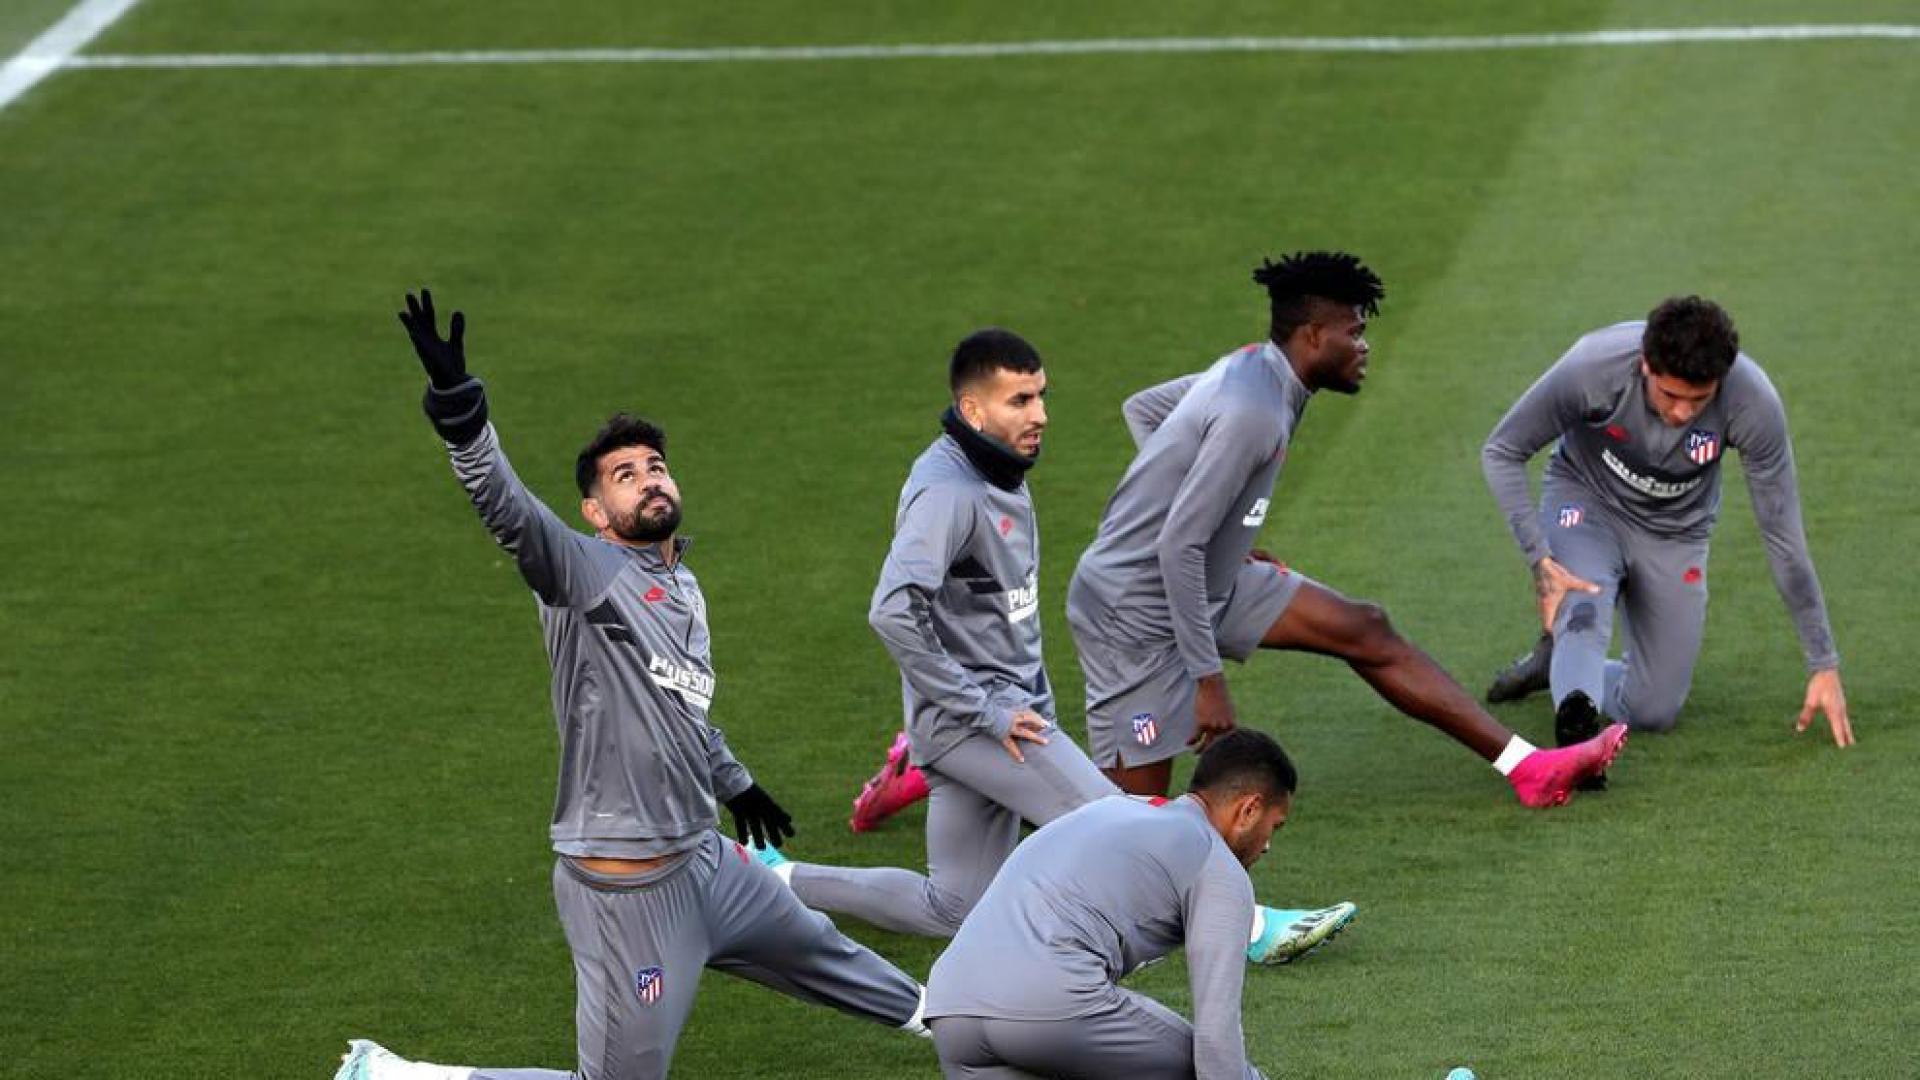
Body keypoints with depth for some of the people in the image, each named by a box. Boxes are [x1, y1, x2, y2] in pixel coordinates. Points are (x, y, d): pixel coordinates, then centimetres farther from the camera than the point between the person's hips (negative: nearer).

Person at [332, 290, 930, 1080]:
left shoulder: (683, 590, 12)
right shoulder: (583, 571, -14)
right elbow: (505, 506, -33)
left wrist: (735, 782, 43)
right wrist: (455, 401, -49)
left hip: (703, 860, 9)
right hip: (626, 888, -9)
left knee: (816, 949, 31)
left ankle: (927, 1014, 61)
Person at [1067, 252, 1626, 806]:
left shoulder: (1249, 367, 3)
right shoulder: (1254, 412, -27)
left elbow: (1141, 408, 20)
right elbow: (1180, 545, -28)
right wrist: (1208, 679, -24)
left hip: (1209, 581, 10)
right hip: (1135, 611, -10)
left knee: (1365, 630, 9)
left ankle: (1528, 768, 12)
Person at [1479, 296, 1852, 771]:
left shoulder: (1754, 404, -30)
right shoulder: (1593, 368, -33)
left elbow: (1783, 535, -19)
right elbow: (1502, 452, -17)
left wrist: (1824, 665, -15)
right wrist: (1541, 560, -28)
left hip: (1676, 534, 2)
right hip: (1586, 500, -2)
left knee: (1652, 714, -1)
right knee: (1584, 613, -35)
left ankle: (1558, 662, 23)